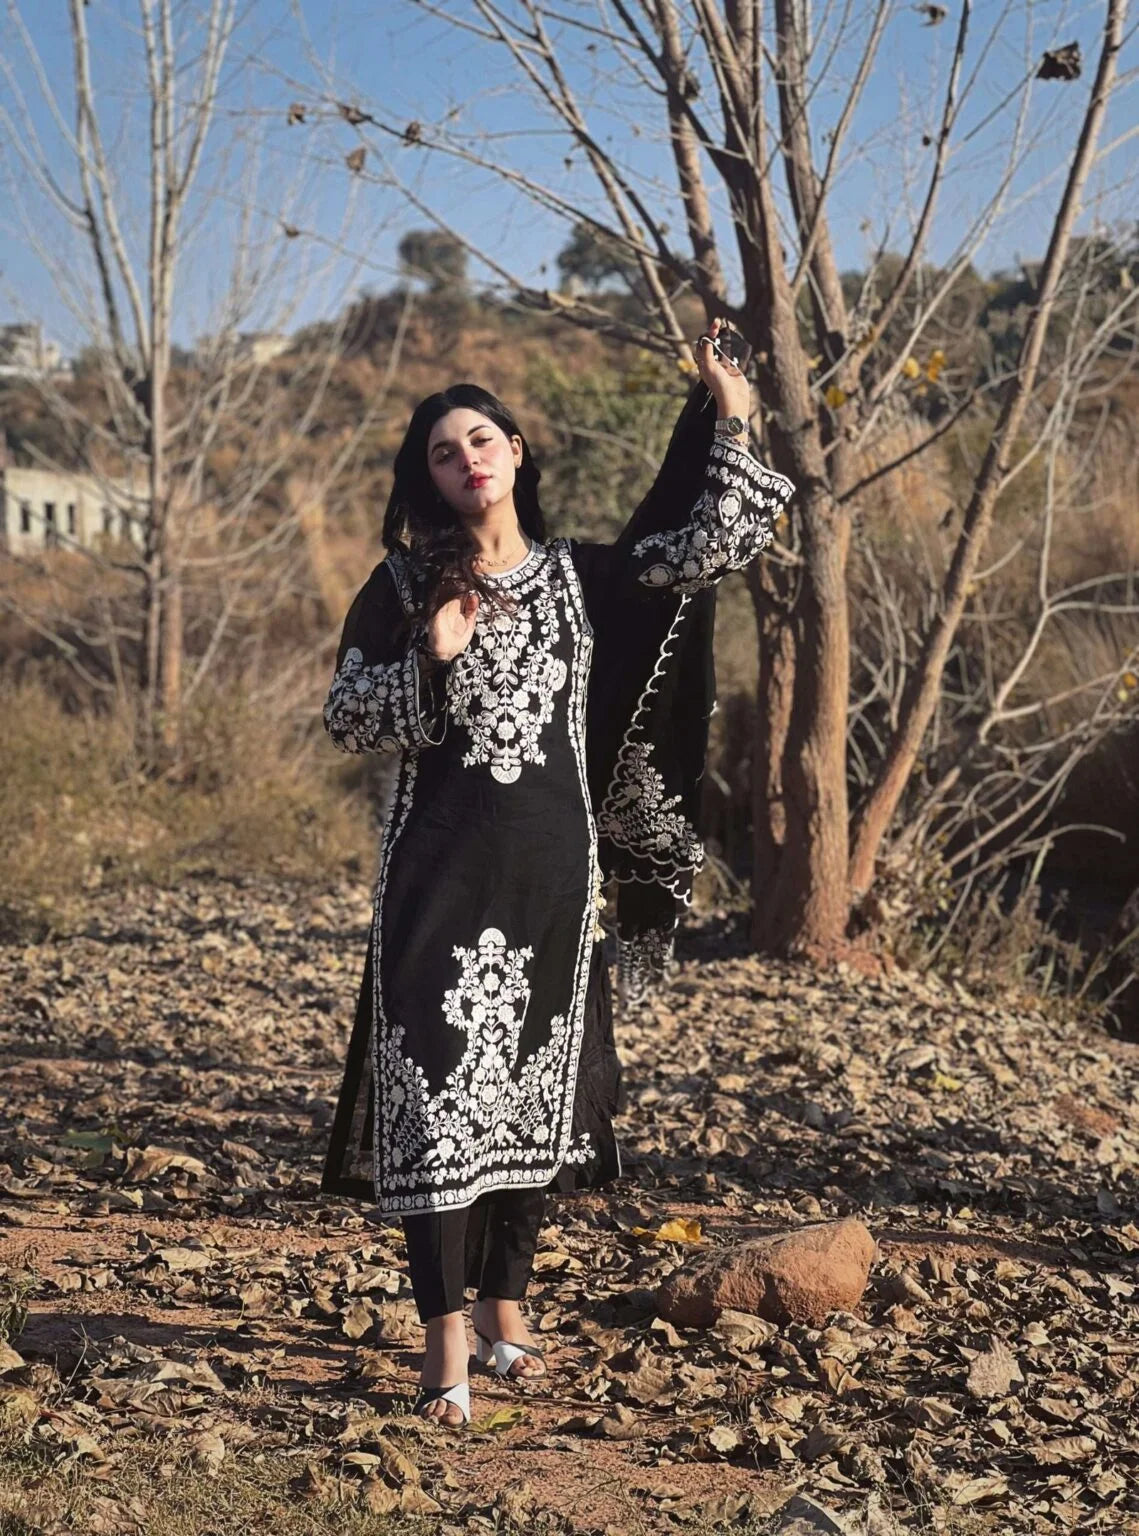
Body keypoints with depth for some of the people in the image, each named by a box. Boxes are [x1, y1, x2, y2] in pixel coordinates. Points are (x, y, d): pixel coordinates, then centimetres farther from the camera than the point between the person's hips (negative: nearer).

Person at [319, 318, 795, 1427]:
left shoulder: (582, 576, 8)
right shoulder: (404, 586, 2)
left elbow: (710, 546, 1)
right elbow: (344, 720, 0)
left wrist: (729, 424, -3)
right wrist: (431, 659, -15)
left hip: (552, 868, 3)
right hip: (439, 871, -3)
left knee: (531, 1088, 9)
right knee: (440, 1086, -8)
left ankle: (504, 1308, 23)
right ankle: (447, 1341, -5)